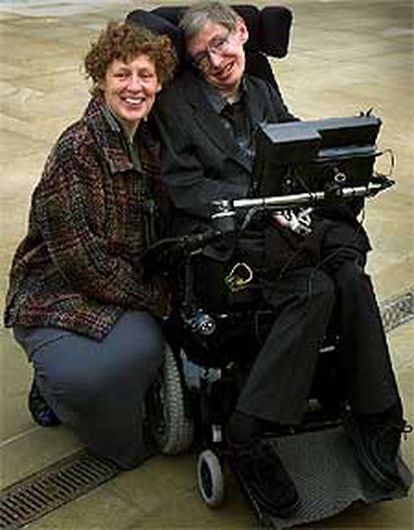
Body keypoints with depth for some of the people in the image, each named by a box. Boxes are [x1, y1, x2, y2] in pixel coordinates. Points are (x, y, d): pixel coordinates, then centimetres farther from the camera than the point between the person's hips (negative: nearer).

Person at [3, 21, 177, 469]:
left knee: (142, 348, -22)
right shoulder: (77, 149, -18)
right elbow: (81, 257, -19)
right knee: (82, 377, -31)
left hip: (127, 292, 7)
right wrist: (157, 298, -14)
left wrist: (163, 292, -5)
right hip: (55, 294, -7)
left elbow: (161, 230, 12)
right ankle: (54, 385, 6)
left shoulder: (151, 142, 5)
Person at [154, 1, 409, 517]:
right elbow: (186, 189, -5)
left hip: (281, 221, 5)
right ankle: (246, 436, -26)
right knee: (314, 290, -31)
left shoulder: (264, 93, 22)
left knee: (351, 277, -25)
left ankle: (375, 419, -16)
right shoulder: (177, 101, 5)